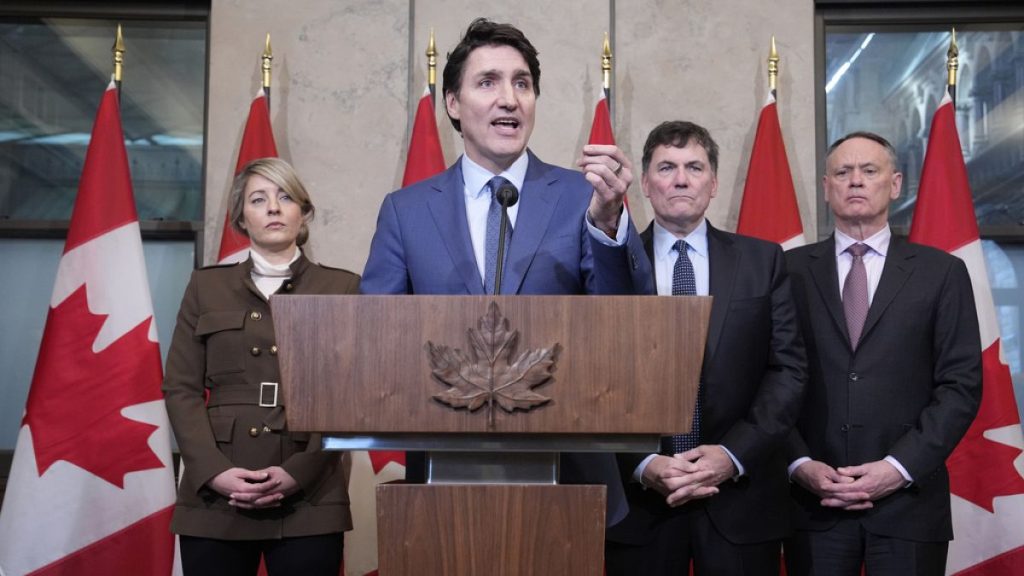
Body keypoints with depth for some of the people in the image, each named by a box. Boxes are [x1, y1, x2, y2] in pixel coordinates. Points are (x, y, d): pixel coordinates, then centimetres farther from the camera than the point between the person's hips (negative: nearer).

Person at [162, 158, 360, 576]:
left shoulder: (341, 289, 6)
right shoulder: (207, 287, 11)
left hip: (308, 499, -1)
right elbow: (181, 388, 5)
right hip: (215, 497, 1)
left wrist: (299, 471, -11)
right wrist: (213, 470, -8)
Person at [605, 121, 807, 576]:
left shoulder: (763, 260, 5)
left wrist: (733, 454, -11)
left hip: (740, 499, 1)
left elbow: (789, 370, 0)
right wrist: (642, 464, -13)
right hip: (639, 500, 0)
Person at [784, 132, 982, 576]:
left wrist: (899, 467, -10)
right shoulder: (791, 270, 5)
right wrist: (799, 463, -9)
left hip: (909, 502, 0)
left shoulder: (942, 272, 4)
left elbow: (961, 384, -1)